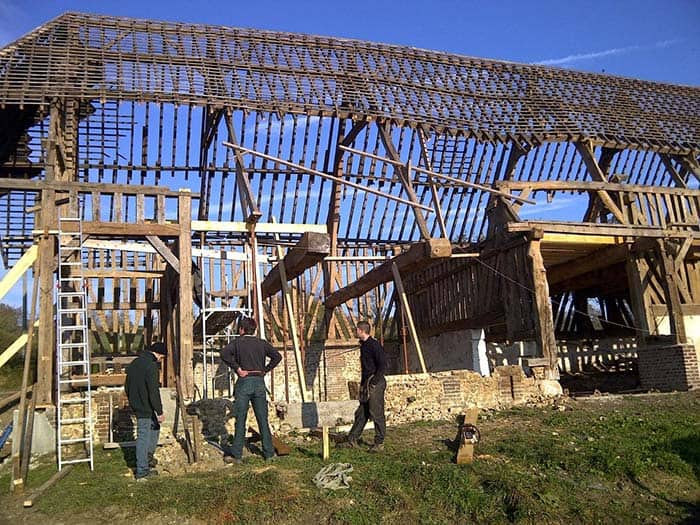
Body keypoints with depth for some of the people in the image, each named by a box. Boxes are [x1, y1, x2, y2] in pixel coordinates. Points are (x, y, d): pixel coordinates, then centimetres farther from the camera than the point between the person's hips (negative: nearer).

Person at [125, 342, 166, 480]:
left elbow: (127, 386, 19)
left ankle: (148, 456, 27)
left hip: (136, 405, 9)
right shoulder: (151, 366, -20)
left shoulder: (134, 363, 10)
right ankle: (142, 472, 6)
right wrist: (159, 411, -19)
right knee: (143, 437, -2)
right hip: (145, 408, -9)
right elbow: (154, 391, -23)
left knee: (155, 426, 24)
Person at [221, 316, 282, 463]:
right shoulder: (262, 343, 9)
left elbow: (224, 353, -16)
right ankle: (269, 453, 11)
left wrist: (237, 368, -10)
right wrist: (265, 370, 7)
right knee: (263, 420, 8)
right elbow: (277, 356, 4)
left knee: (240, 420, 4)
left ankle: (236, 454, 9)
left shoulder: (238, 342, 1)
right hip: (259, 382, 3)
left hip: (244, 382, -3)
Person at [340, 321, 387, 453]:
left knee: (377, 414, -2)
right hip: (366, 384, 9)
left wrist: (373, 382, -17)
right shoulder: (363, 345, 14)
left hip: (375, 384, -9)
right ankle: (352, 440, 19)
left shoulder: (374, 345, -15)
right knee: (361, 414, 13)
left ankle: (379, 443, 9)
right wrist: (363, 383, 15)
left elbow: (382, 366, -19)